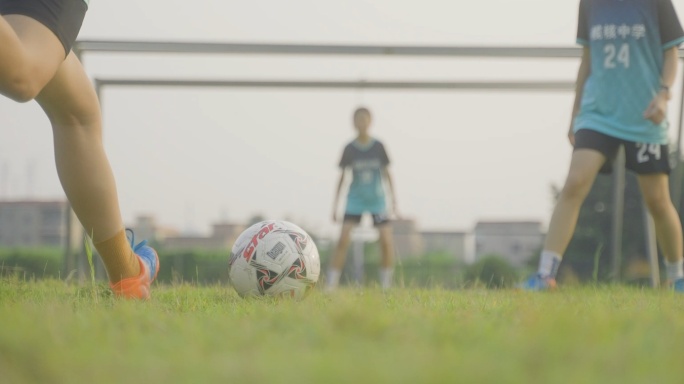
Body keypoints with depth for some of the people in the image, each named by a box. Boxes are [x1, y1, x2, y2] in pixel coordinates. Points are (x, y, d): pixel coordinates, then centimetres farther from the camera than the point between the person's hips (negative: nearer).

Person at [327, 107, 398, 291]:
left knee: (387, 240, -9)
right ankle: (331, 284, -11)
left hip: (377, 199, 1)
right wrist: (335, 204, 2)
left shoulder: (378, 147, -2)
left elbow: (386, 173, 6)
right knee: (343, 239, -15)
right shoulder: (350, 149, -3)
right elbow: (342, 176, 4)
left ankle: (386, 285, 5)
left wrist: (393, 198, 3)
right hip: (355, 199, -1)